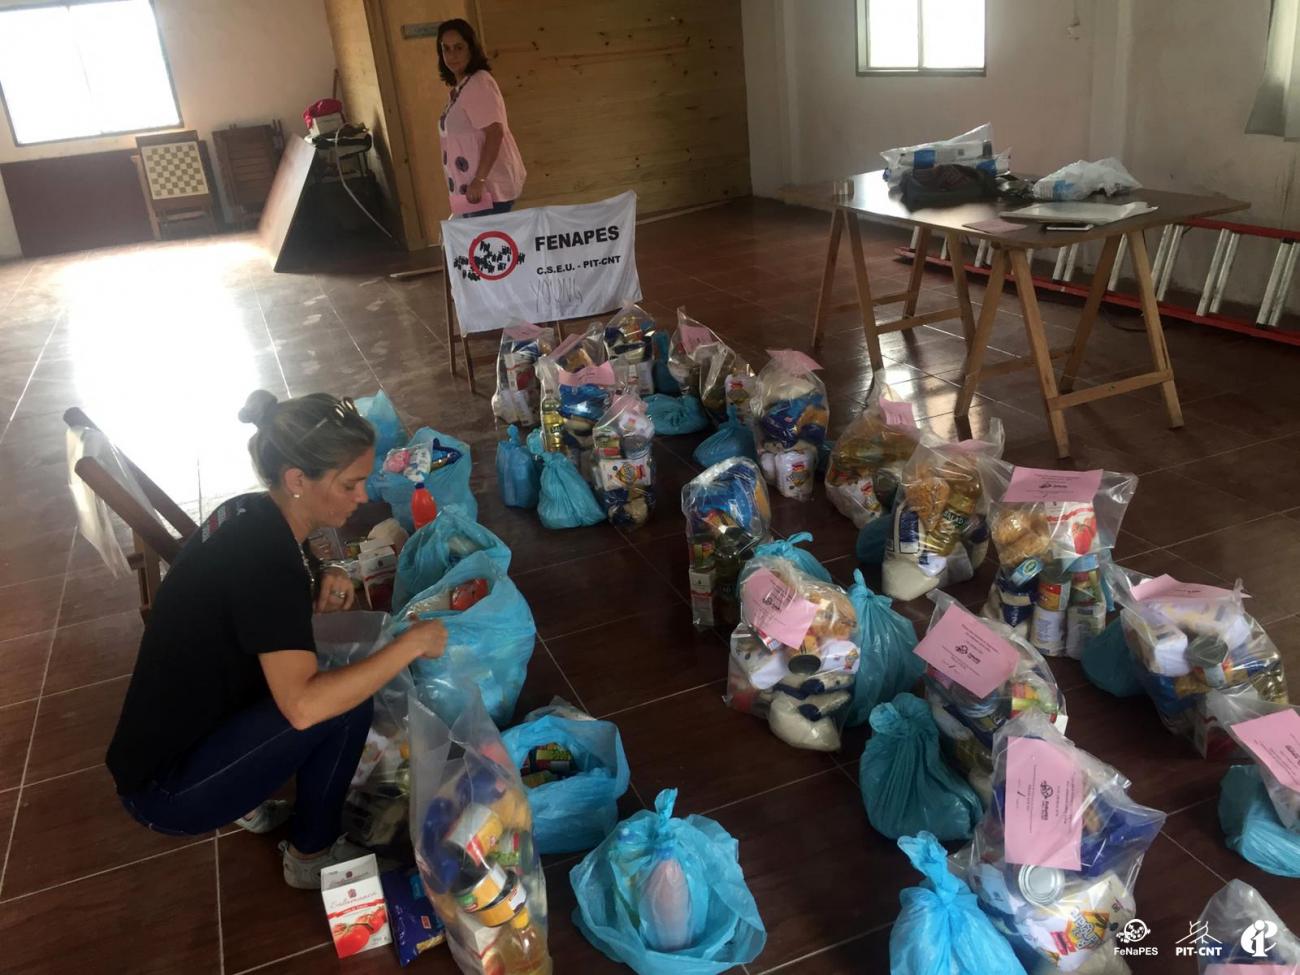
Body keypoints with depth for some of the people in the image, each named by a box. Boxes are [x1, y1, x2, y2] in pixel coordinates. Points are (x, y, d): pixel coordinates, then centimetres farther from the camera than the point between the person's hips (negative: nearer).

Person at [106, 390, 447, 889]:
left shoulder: (251, 517, -3)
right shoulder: (260, 554, -28)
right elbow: (305, 706, -38)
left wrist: (322, 580, -3)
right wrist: (412, 642, -28)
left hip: (179, 739, 9)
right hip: (166, 793, -9)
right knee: (344, 702, -18)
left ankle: (248, 800, 18)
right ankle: (312, 856, 2)